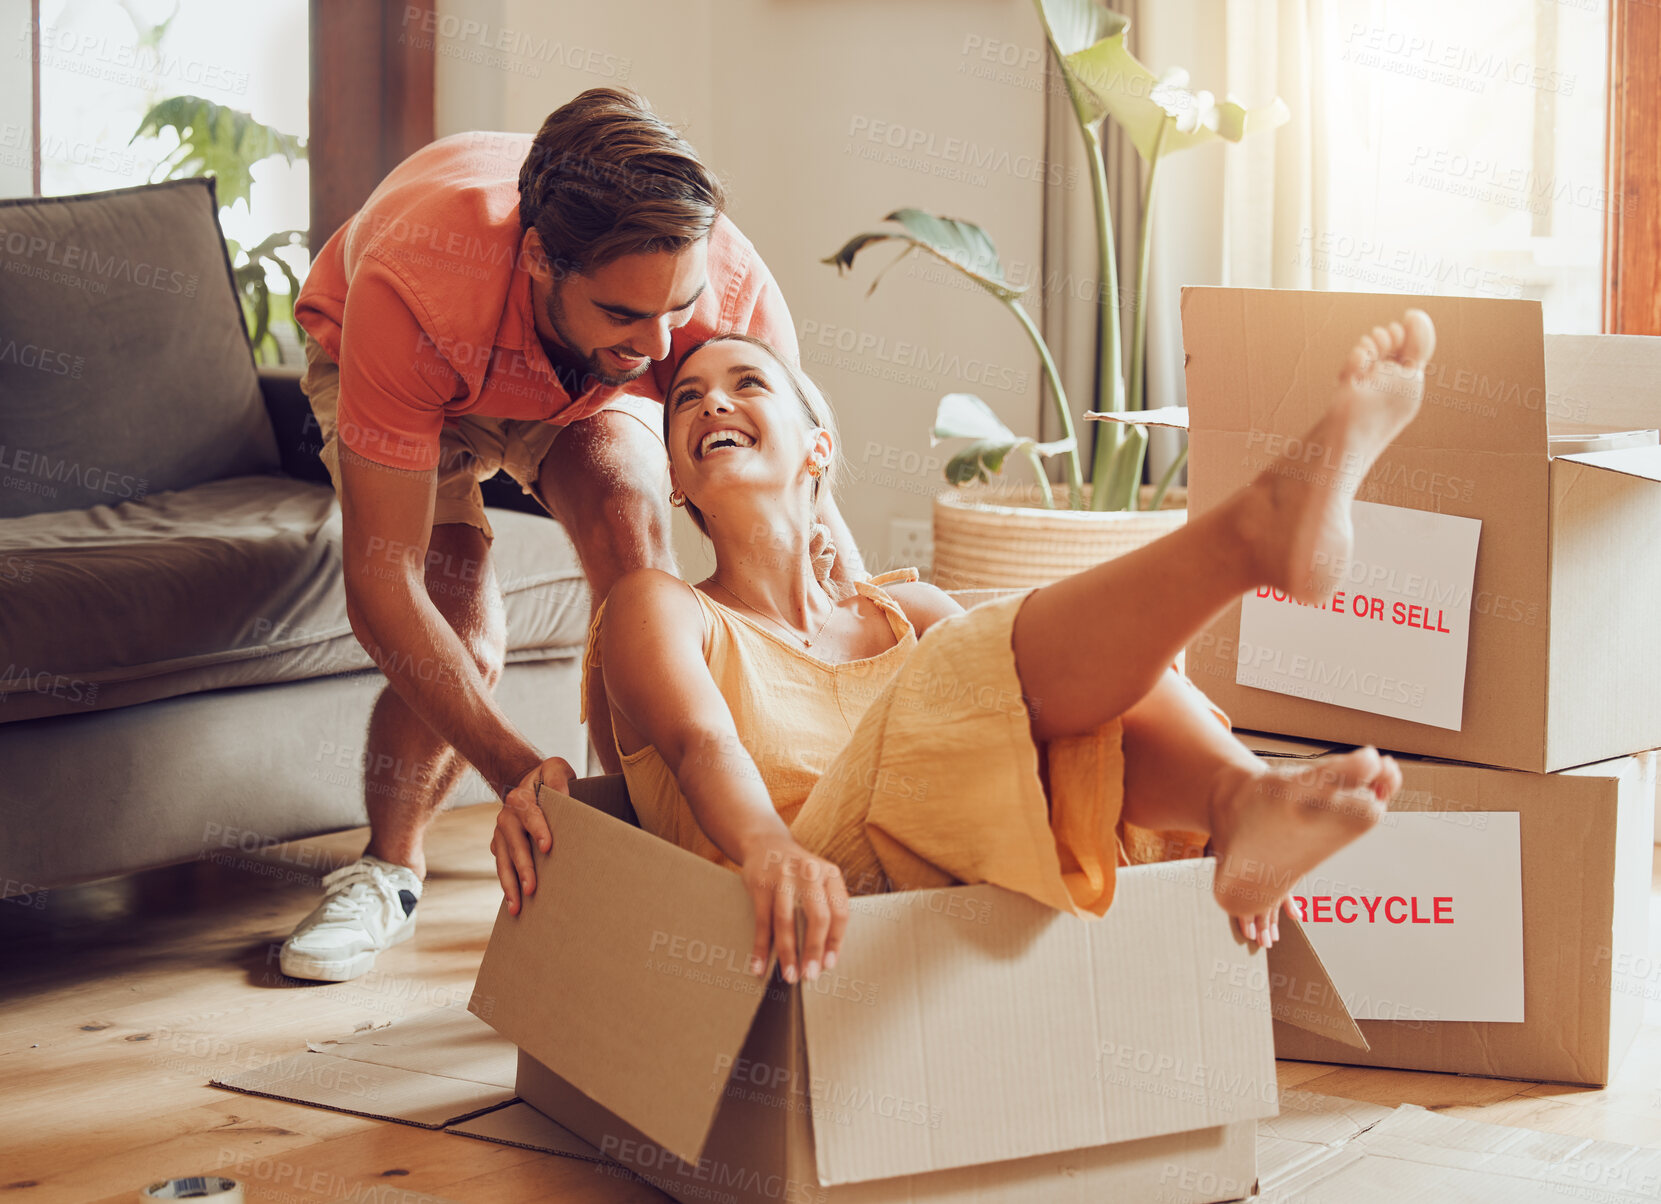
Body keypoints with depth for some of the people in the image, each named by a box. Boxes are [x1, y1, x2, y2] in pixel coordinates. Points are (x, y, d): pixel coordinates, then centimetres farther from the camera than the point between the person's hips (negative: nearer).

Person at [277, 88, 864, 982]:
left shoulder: (731, 286, -38)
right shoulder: (410, 295, -46)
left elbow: (806, 510, -26)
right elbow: (381, 582, -41)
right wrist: (518, 772, -48)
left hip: (583, 383, 2)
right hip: (368, 361, -2)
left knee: (630, 514, -30)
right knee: (460, 637, -23)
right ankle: (388, 870, 8)